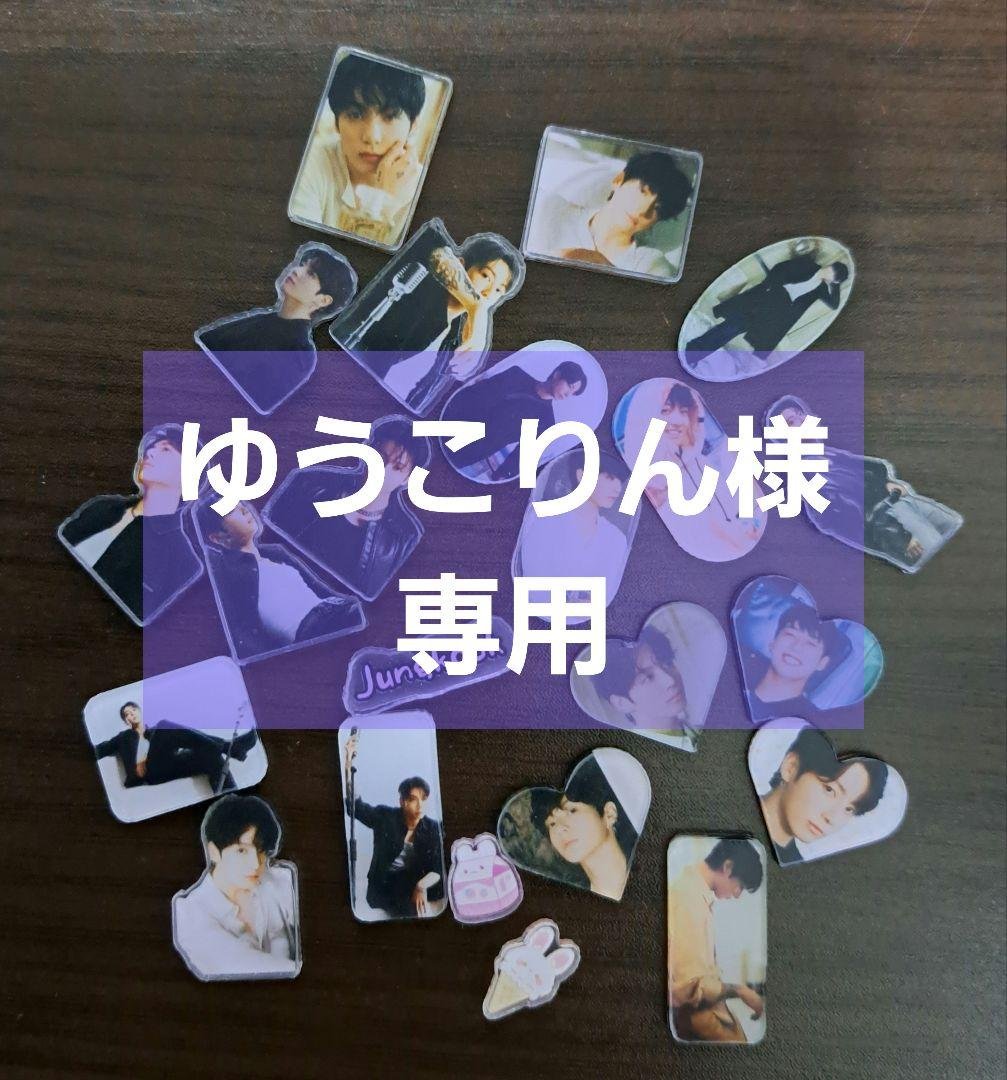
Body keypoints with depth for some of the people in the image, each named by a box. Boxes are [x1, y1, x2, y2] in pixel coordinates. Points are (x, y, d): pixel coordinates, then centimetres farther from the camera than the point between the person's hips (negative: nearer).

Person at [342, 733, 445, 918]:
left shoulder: (433, 828, -1)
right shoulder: (384, 816, -4)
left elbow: (437, 870, -4)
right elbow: (354, 805, -15)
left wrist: (422, 885, -27)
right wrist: (348, 764, -29)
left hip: (415, 886, 2)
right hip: (382, 886, -2)